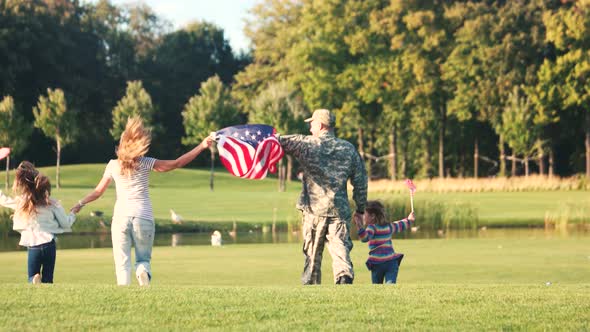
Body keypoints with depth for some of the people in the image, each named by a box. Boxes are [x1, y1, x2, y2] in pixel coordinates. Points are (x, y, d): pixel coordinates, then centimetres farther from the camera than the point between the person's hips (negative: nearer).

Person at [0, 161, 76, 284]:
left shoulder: (19, 202, -2)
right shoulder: (51, 203, 0)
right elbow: (66, 223, 5)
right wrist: (73, 215, 26)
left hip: (32, 247, -1)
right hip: (49, 244, 1)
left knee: (32, 277, 13)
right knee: (47, 280, 11)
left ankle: (34, 280, -21)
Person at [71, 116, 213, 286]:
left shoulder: (113, 165, 6)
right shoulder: (145, 163, 1)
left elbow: (98, 191, 11)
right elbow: (177, 163, 0)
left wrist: (80, 203, 25)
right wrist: (202, 146, 3)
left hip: (120, 217, 1)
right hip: (143, 217, -1)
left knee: (122, 264, 3)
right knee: (143, 259, 13)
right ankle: (143, 270, -21)